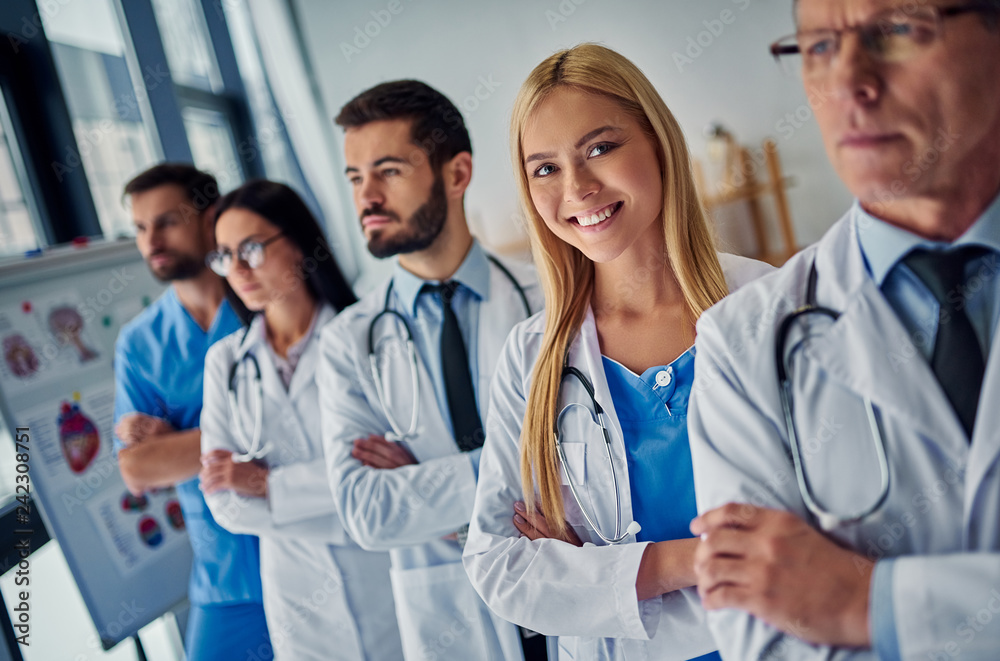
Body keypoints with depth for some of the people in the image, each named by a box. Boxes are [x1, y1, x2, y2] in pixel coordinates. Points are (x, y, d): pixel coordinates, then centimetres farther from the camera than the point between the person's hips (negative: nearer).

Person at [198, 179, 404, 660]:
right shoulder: (225, 361, 3)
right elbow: (225, 503, -2)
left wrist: (268, 484, -11)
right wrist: (344, 515, -13)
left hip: (390, 583, -2)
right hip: (300, 601, 3)